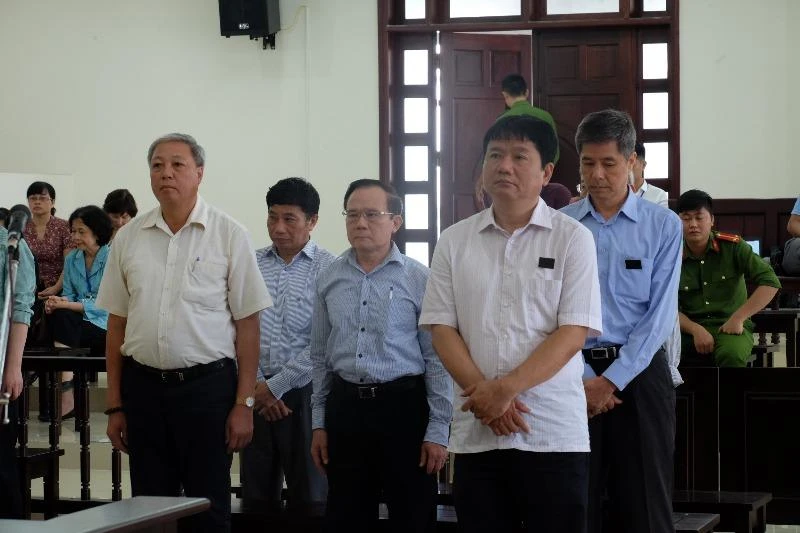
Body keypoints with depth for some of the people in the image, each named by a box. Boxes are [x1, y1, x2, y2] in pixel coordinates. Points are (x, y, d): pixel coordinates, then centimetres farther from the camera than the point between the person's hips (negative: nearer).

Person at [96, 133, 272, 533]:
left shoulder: (228, 235, -2)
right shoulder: (129, 237, 6)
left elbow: (247, 325, -2)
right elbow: (117, 325, 10)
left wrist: (243, 404, -7)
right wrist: (114, 406, 8)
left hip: (207, 384, -3)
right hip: (142, 384, 3)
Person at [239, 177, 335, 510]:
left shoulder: (328, 269, -5)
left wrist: (275, 386, -10)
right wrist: (256, 385, -6)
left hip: (304, 394, -4)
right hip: (255, 393, 4)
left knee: (308, 496, 3)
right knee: (256, 494, 9)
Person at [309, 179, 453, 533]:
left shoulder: (418, 279, -6)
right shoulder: (329, 279, 7)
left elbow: (436, 359, -6)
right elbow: (320, 358, 13)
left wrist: (438, 430, -9)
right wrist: (319, 423, 11)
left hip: (403, 406, -4)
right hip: (345, 407, 4)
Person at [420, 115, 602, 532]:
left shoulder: (572, 238, -1)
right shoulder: (454, 241, 8)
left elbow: (573, 332, -7)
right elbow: (442, 328, 4)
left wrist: (505, 389, -16)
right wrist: (483, 393, -11)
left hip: (555, 435, -3)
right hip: (475, 433, 3)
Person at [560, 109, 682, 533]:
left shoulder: (663, 226, 0)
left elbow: (660, 313, -5)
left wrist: (612, 380, -11)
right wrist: (583, 379, -11)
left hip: (639, 372, -1)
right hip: (575, 373, 1)